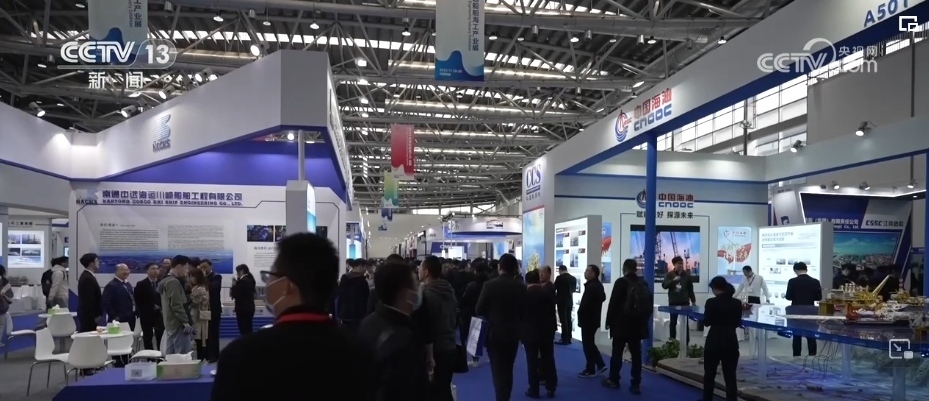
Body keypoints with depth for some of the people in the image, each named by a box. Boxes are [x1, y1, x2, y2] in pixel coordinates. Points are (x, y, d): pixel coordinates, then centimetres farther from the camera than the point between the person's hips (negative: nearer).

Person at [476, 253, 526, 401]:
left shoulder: (490, 285, -12)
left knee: (498, 370, 4)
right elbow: (524, 311, -2)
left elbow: (479, 310, -9)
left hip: (494, 333, -3)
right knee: (507, 370, 16)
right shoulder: (521, 287, -6)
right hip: (513, 333, 3)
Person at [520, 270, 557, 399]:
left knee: (532, 362, 3)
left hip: (530, 332, -3)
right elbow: (552, 312, 4)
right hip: (547, 331, 3)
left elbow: (520, 314, -2)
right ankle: (550, 388, 14)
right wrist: (552, 328, 13)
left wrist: (520, 332, 8)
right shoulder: (549, 293, -2)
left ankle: (534, 390, 5)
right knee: (548, 360, 10)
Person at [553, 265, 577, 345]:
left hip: (561, 301, -6)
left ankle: (565, 339, -5)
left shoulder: (559, 278, -12)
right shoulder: (573, 278, 7)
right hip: (570, 301, 6)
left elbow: (554, 288, -3)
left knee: (563, 320, -5)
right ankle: (568, 339, 12)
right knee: (568, 320, 10)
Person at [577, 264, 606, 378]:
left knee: (588, 344, 1)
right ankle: (600, 365, 22)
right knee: (590, 343, 19)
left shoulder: (591, 287, -23)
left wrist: (580, 316, -11)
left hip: (588, 320, -10)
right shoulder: (598, 285, 9)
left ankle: (590, 370, 10)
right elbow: (603, 298, 22)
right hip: (593, 319, 10)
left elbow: (585, 305, -24)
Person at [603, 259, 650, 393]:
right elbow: (649, 304, 10)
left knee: (617, 352, 5)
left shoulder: (621, 282, -10)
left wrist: (609, 321, -3)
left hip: (622, 324, -5)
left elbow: (613, 303, -11)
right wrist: (643, 320, 17)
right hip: (638, 325, 5)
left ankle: (613, 380, 12)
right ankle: (636, 384, 4)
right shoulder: (643, 283, 6)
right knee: (636, 354, 5)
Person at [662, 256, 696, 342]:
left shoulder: (687, 275, 3)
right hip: (673, 303, 0)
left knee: (685, 323, 1)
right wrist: (673, 280, -25)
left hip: (685, 302, 0)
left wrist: (693, 301, 8)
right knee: (673, 322, 6)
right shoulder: (670, 274, 0)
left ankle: (686, 342, 6)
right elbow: (664, 285, -11)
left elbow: (690, 289, 8)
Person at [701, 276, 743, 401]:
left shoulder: (711, 302, -14)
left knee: (709, 374, 16)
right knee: (730, 376, 6)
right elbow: (737, 323, 9)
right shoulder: (737, 303, -1)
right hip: (731, 342, 3)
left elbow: (706, 322, -5)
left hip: (714, 341, -3)